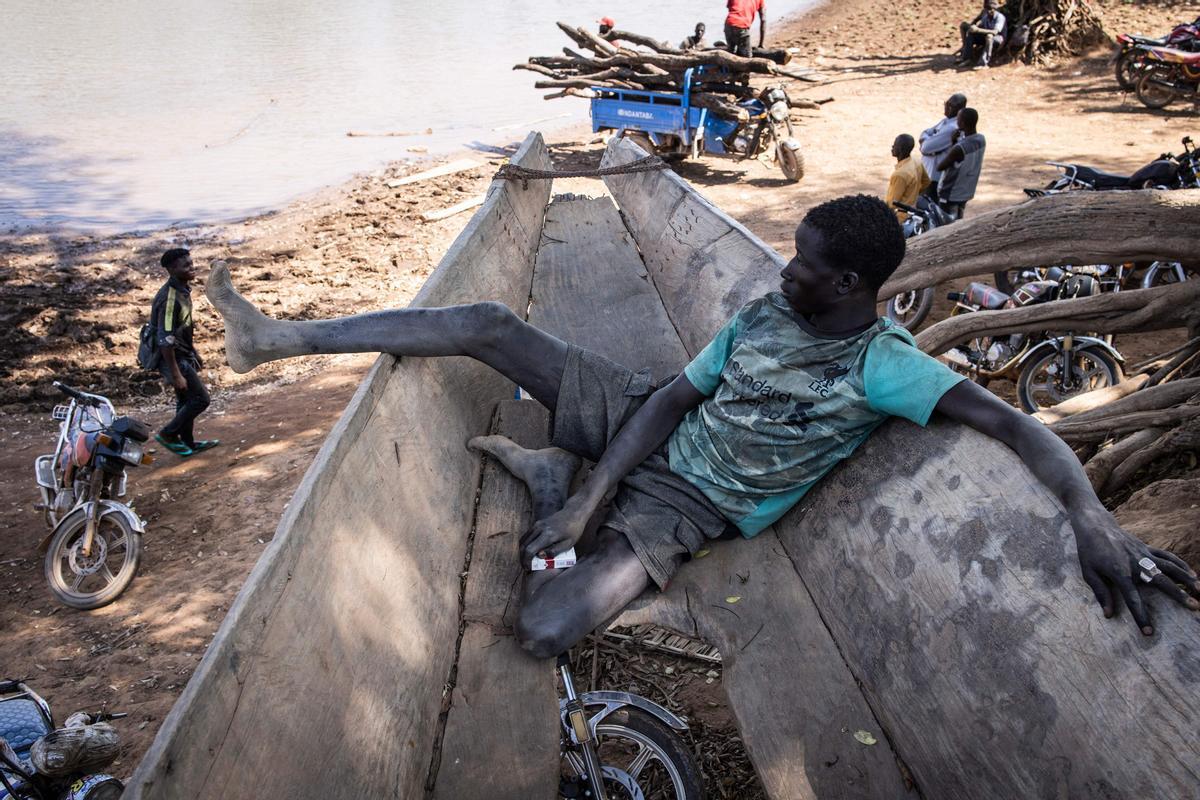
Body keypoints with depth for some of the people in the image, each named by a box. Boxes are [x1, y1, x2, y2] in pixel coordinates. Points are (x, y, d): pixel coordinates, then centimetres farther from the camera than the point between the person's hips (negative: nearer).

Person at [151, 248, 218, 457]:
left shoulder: (183, 289, 2)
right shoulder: (169, 299, -28)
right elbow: (165, 341, -28)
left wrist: (194, 353, 22)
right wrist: (175, 375, -25)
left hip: (184, 354, 9)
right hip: (173, 359, -9)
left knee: (186, 400, 18)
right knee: (200, 399, -2)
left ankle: (188, 443, 31)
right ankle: (167, 434, 12)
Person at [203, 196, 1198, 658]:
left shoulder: (882, 366, -21)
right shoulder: (763, 313, -1)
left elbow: (1013, 421, -30)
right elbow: (676, 393, -3)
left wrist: (1093, 516, -50)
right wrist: (594, 493, -14)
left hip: (681, 505, -6)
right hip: (643, 425, 6)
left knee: (544, 633, -29)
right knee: (489, 323, -8)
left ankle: (546, 475, 1)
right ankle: (280, 338, 5)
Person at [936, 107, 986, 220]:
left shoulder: (959, 148, -30)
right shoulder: (981, 139, -5)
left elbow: (940, 167, -16)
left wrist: (953, 141, -11)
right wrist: (956, 142, -5)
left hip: (950, 194, -8)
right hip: (966, 192, 8)